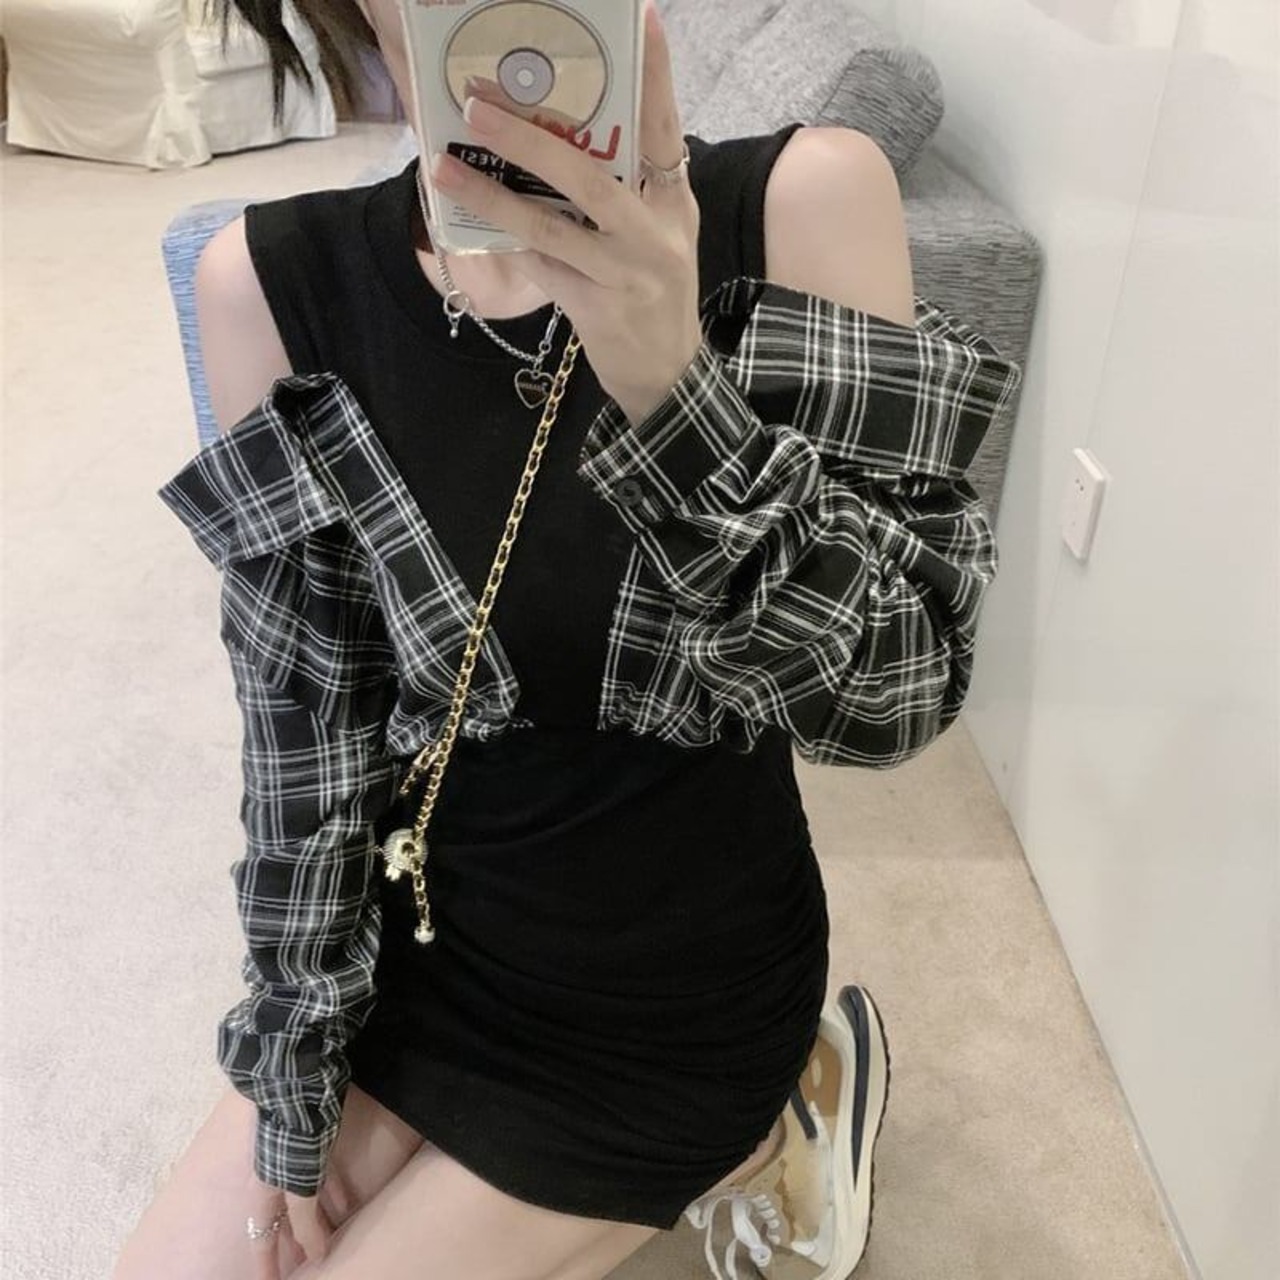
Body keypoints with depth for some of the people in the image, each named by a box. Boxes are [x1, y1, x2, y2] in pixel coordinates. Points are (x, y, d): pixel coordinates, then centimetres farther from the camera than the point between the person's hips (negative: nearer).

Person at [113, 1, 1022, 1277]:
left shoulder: (806, 201, -20)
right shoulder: (270, 284, -13)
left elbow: (894, 695, -22)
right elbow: (301, 711, -6)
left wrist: (669, 384, -38)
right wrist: (296, 1070, 0)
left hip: (680, 982, -3)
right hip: (419, 940, 4)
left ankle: (746, 1138, 22)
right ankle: (724, 1128, 22)